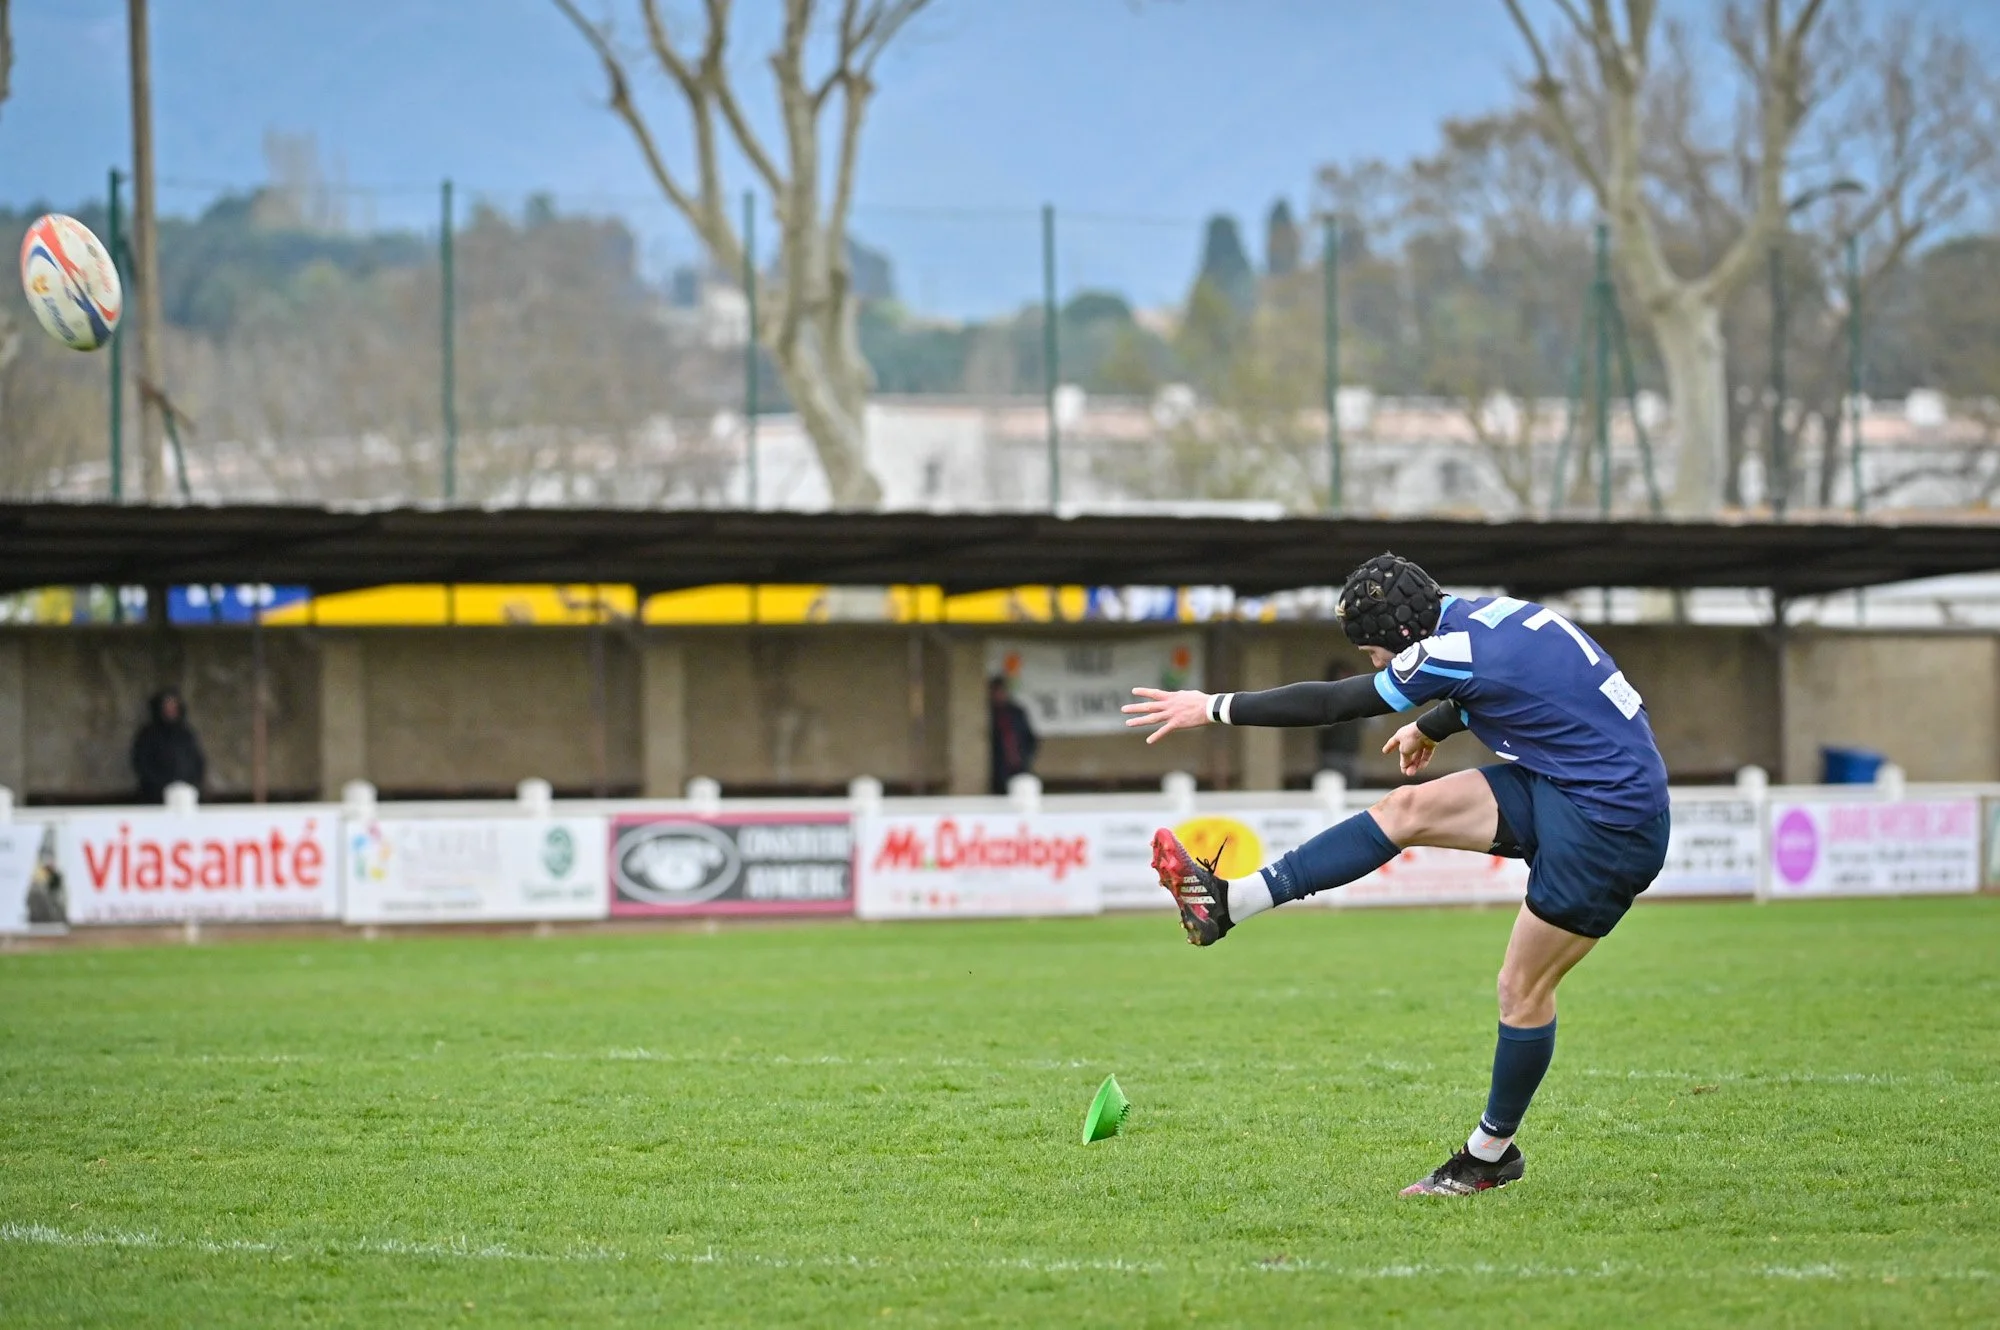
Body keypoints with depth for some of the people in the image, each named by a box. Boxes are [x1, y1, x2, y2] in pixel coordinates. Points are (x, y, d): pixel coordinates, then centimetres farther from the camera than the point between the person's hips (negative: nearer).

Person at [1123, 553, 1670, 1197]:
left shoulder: (1457, 653, -21)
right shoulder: (1490, 613, 4)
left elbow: (1331, 702, -14)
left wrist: (1215, 707, -5)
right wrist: (1430, 728, 46)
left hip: (1610, 826, -9)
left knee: (1523, 989, -1)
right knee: (1407, 810, 3)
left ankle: (1492, 1153, 15)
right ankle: (1229, 903, 3)